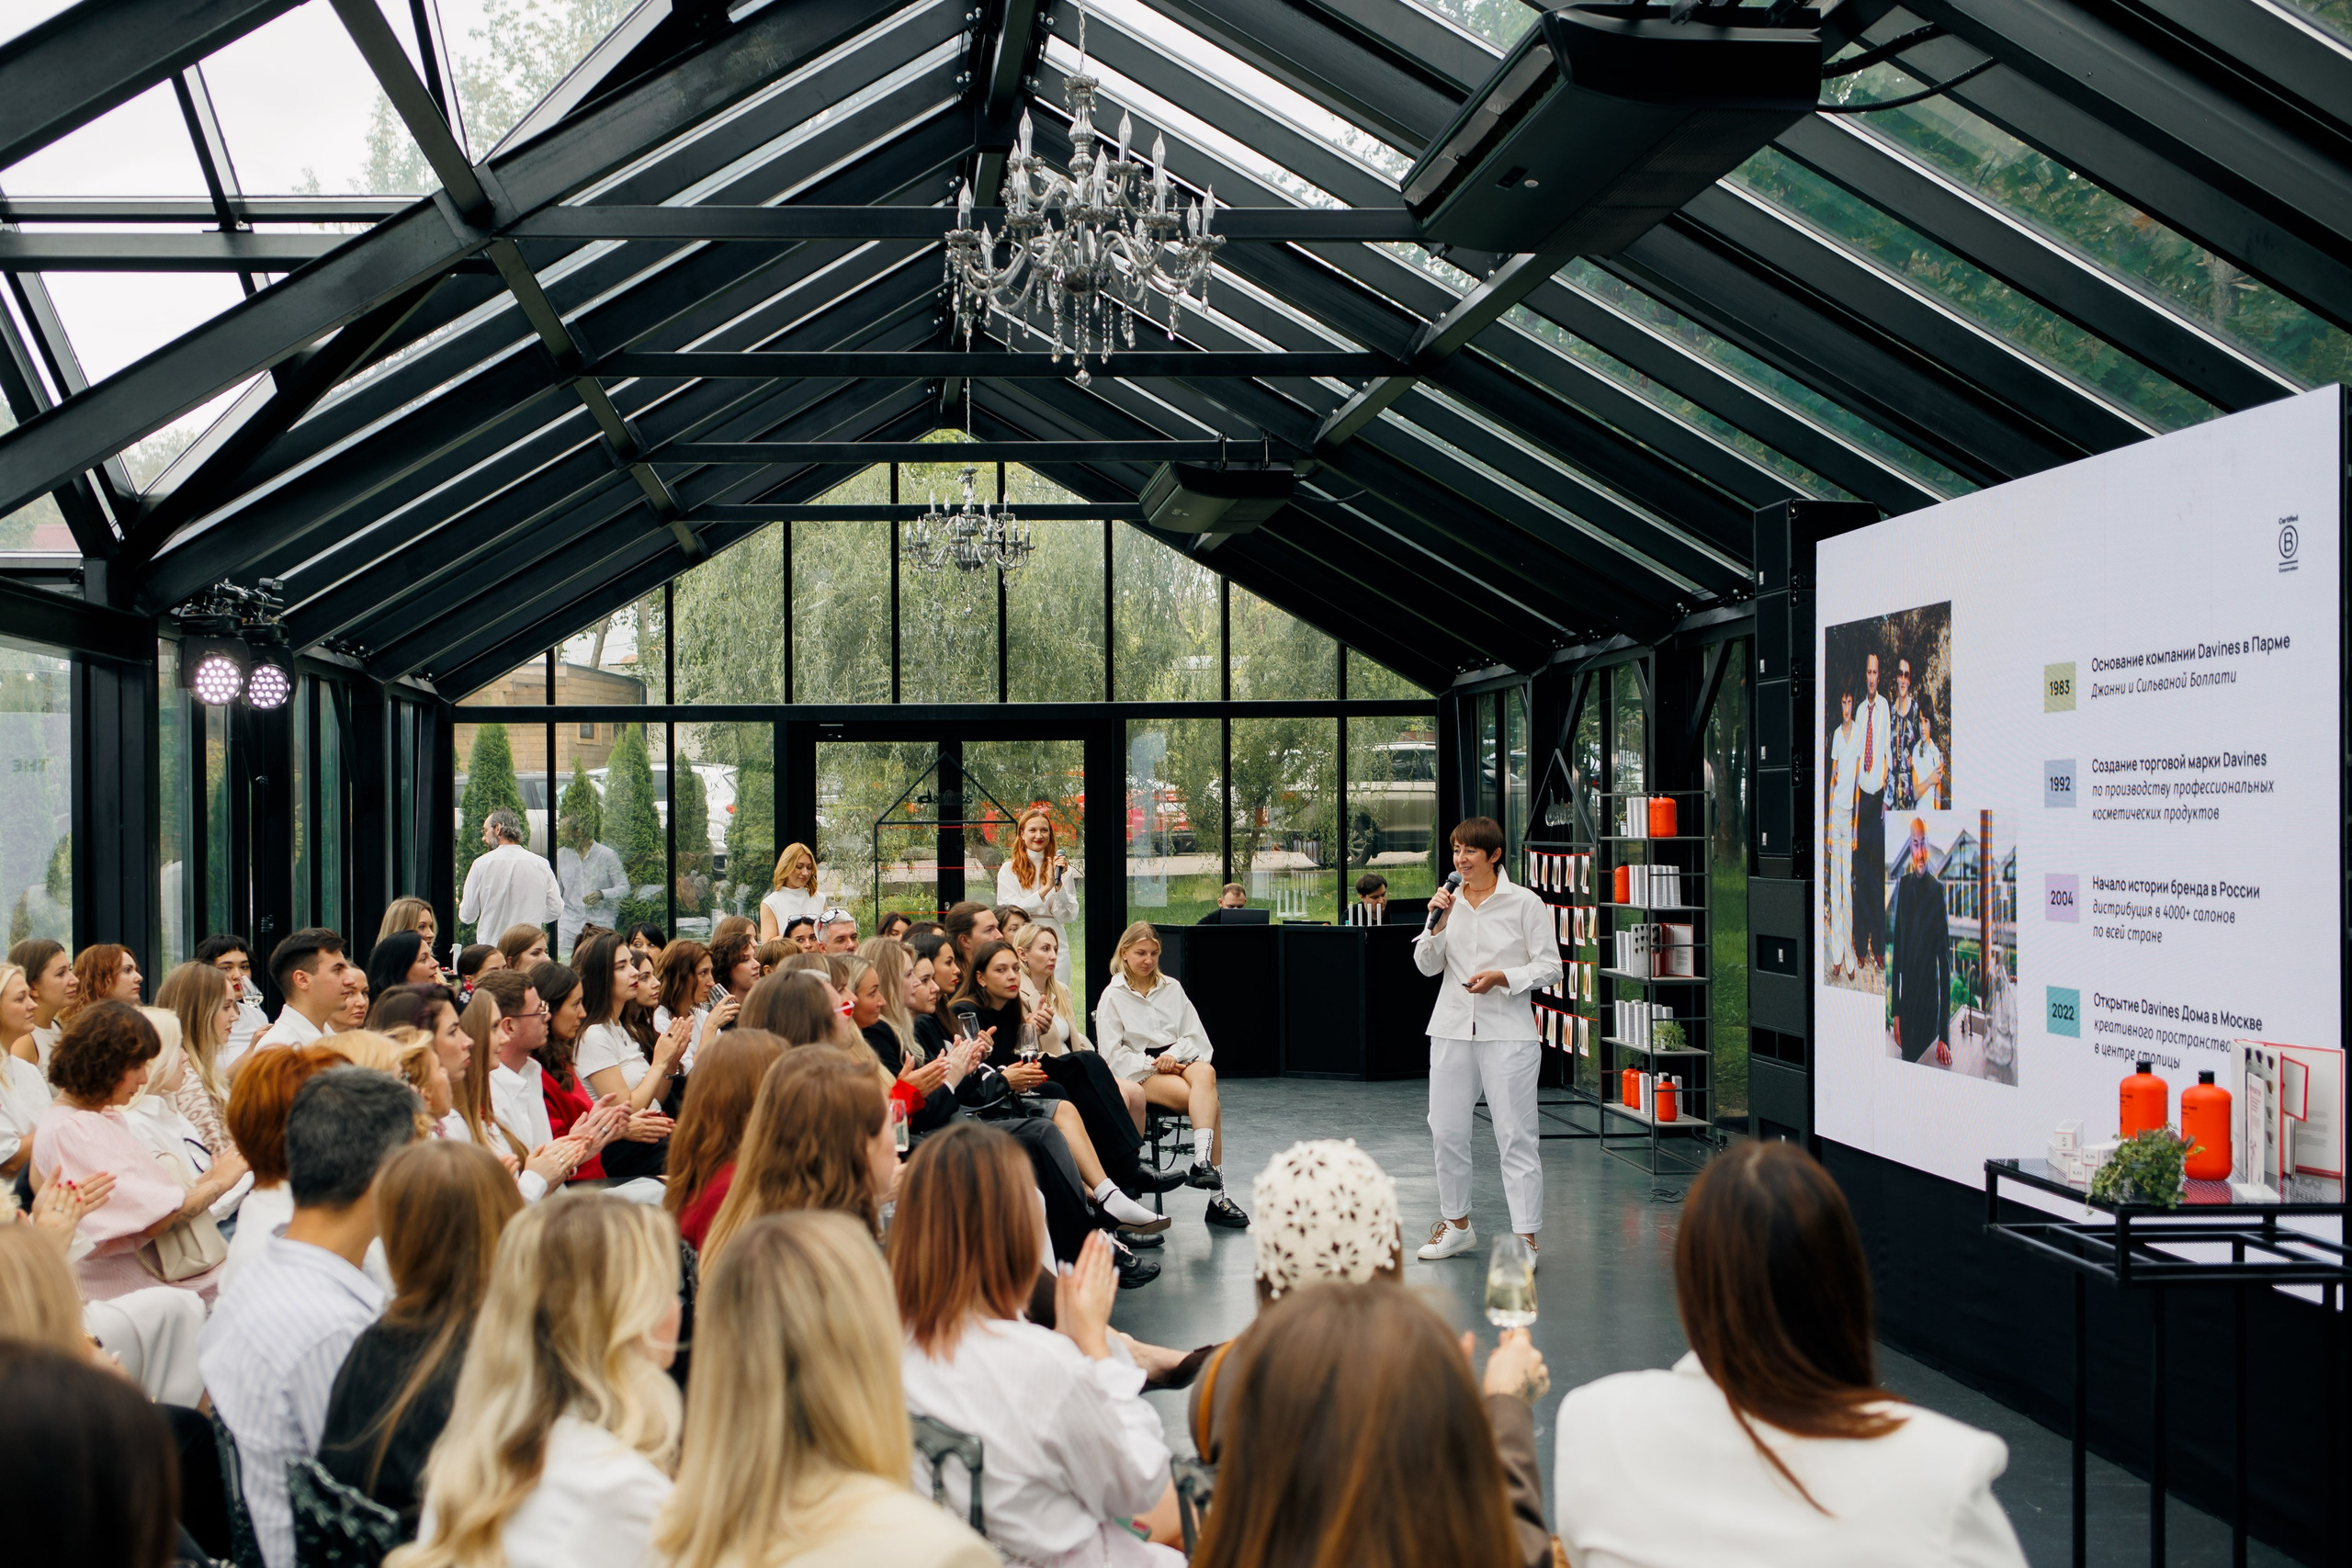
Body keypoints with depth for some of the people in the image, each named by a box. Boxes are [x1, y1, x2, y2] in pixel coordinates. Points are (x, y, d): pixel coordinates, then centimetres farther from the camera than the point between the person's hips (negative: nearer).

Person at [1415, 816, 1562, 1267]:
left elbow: (1549, 967, -4)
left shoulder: (1525, 903, -4)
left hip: (1508, 1031, -5)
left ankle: (1526, 1237, -3)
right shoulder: (1450, 900, 8)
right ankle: (1456, 1223, 26)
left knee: (1515, 1136, -5)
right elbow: (1427, 966, 9)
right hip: (1452, 1027, 5)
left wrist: (1501, 977, -16)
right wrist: (1437, 924, -7)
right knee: (1446, 1131, 9)